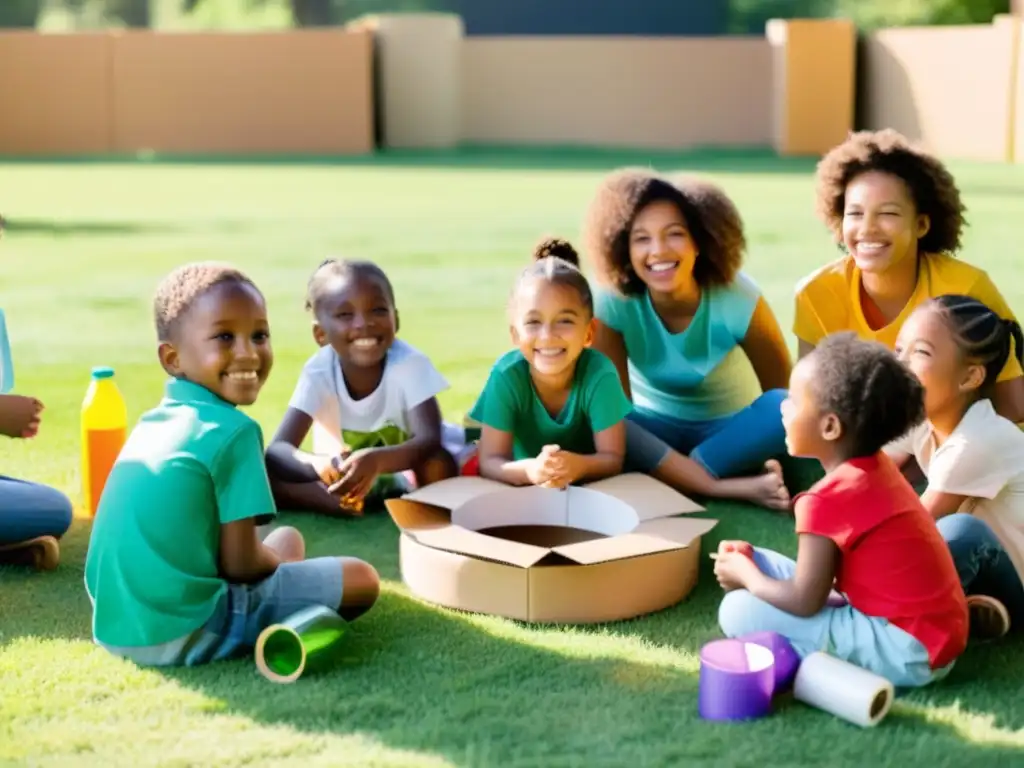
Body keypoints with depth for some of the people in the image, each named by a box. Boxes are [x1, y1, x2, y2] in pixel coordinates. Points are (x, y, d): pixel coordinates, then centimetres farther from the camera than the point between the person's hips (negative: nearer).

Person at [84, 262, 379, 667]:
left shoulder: (153, 421, 11)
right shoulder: (233, 432, -13)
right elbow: (240, 564, -11)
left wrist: (275, 556, 16)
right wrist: (280, 560, 9)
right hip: (184, 632, -8)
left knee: (288, 539, 27)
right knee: (360, 580, 0)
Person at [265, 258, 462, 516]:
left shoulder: (410, 363, -25)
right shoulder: (319, 371, -22)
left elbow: (430, 441, -36)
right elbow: (276, 452, -28)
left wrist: (376, 460, -55)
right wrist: (318, 464, -52)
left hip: (407, 475, -2)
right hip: (350, 477, 2)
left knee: (437, 465, -35)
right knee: (267, 477, -23)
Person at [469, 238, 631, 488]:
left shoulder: (600, 375, -21)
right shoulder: (506, 375, -20)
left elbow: (613, 458, -19)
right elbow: (489, 462, -20)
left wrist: (579, 466, -41)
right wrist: (531, 470, -41)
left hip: (589, 487, -2)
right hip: (526, 486, 2)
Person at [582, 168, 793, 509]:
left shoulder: (737, 299, -23)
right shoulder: (611, 302, -21)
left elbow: (781, 391, -16)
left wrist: (768, 456, -26)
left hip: (729, 428, 0)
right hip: (653, 428, 0)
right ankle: (736, 487, -34)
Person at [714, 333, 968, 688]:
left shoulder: (827, 500, -20)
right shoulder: (878, 468, 7)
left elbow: (803, 603, -16)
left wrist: (745, 575, 1)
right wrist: (752, 562, 8)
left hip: (906, 650, -9)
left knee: (738, 611, -13)